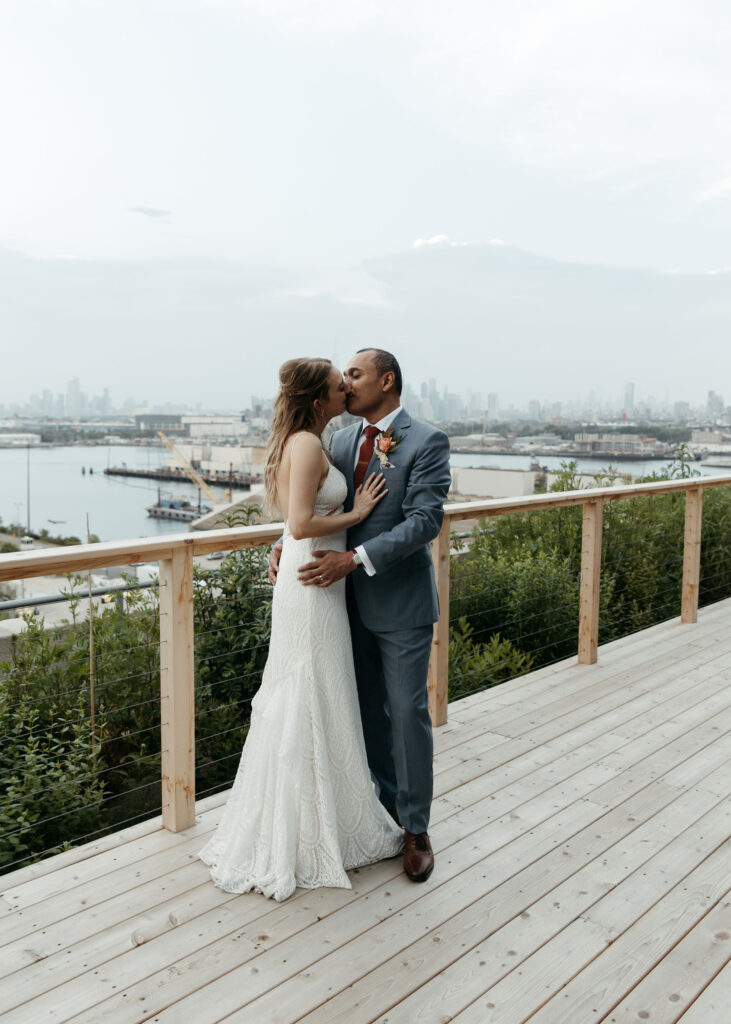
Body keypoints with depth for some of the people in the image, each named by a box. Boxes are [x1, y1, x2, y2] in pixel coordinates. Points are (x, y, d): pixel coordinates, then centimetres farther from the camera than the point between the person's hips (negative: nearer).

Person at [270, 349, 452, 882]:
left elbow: (425, 519, -20)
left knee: (408, 712, 3)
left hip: (401, 602, -6)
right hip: (351, 598, 6)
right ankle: (387, 803, 35)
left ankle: (416, 828, 19)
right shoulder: (341, 441, 8)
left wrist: (357, 558, -27)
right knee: (369, 711, 16)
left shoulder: (427, 442, -11)